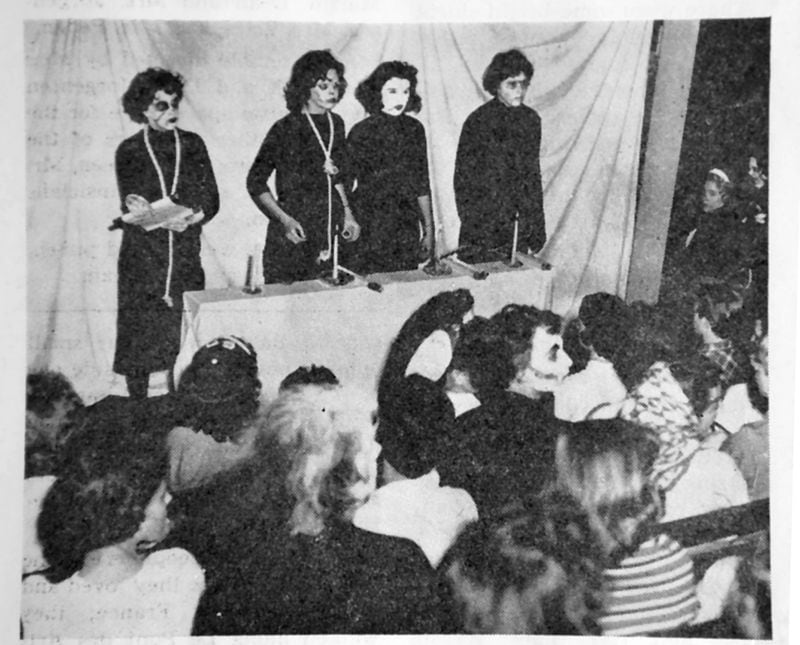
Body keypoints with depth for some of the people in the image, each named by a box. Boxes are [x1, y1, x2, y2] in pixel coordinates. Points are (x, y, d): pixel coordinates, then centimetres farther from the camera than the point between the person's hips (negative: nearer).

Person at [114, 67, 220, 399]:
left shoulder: (192, 144, 8)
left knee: (184, 338, 0)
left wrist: (189, 219, -18)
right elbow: (130, 207, -4)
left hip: (186, 257, 1)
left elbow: (211, 199, 3)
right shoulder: (129, 151, 3)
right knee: (139, 337, -1)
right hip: (141, 259, -1)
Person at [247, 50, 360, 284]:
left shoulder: (336, 124, 8)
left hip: (329, 232, 5)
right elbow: (255, 183, -5)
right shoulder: (286, 129, -9)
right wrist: (285, 220, -15)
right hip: (293, 237, -5)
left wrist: (347, 213, 12)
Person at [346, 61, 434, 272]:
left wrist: (428, 229, 14)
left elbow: (422, 184, 14)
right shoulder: (362, 132, -5)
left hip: (408, 229, 4)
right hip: (371, 229, -4)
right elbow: (345, 185, -6)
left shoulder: (414, 129, 7)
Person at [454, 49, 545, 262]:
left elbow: (533, 175, 14)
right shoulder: (479, 122, -8)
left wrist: (536, 230, 11)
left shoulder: (531, 119, 7)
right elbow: (463, 181, -6)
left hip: (518, 229, 4)